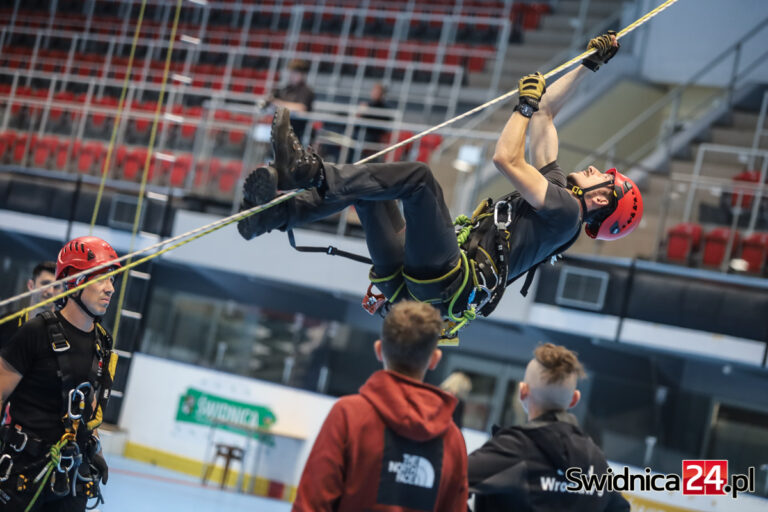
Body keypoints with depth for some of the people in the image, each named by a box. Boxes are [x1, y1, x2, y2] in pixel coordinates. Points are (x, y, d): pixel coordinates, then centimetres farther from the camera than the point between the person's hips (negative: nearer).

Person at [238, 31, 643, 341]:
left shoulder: (565, 211, 0)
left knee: (416, 175, -24)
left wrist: (526, 102, 3)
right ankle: (278, 211, -9)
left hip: (446, 282, -10)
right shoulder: (555, 185, 27)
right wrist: (589, 64, 32)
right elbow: (546, 113, 31)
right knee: (362, 184, 7)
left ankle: (309, 172, -29)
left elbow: (506, 158, -10)